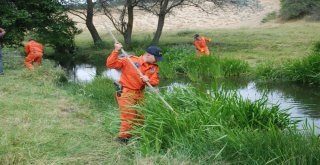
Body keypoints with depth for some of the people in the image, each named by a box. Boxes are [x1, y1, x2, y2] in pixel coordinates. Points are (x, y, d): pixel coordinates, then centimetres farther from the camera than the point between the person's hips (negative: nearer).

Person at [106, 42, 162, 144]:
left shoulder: (154, 67, 2)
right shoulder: (130, 61, -15)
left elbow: (155, 81, 0)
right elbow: (110, 64, -18)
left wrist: (148, 80, -22)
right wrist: (116, 51, -28)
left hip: (140, 93, 7)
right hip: (125, 92, -7)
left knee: (141, 116, 15)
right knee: (129, 116, -9)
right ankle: (123, 138, 6)